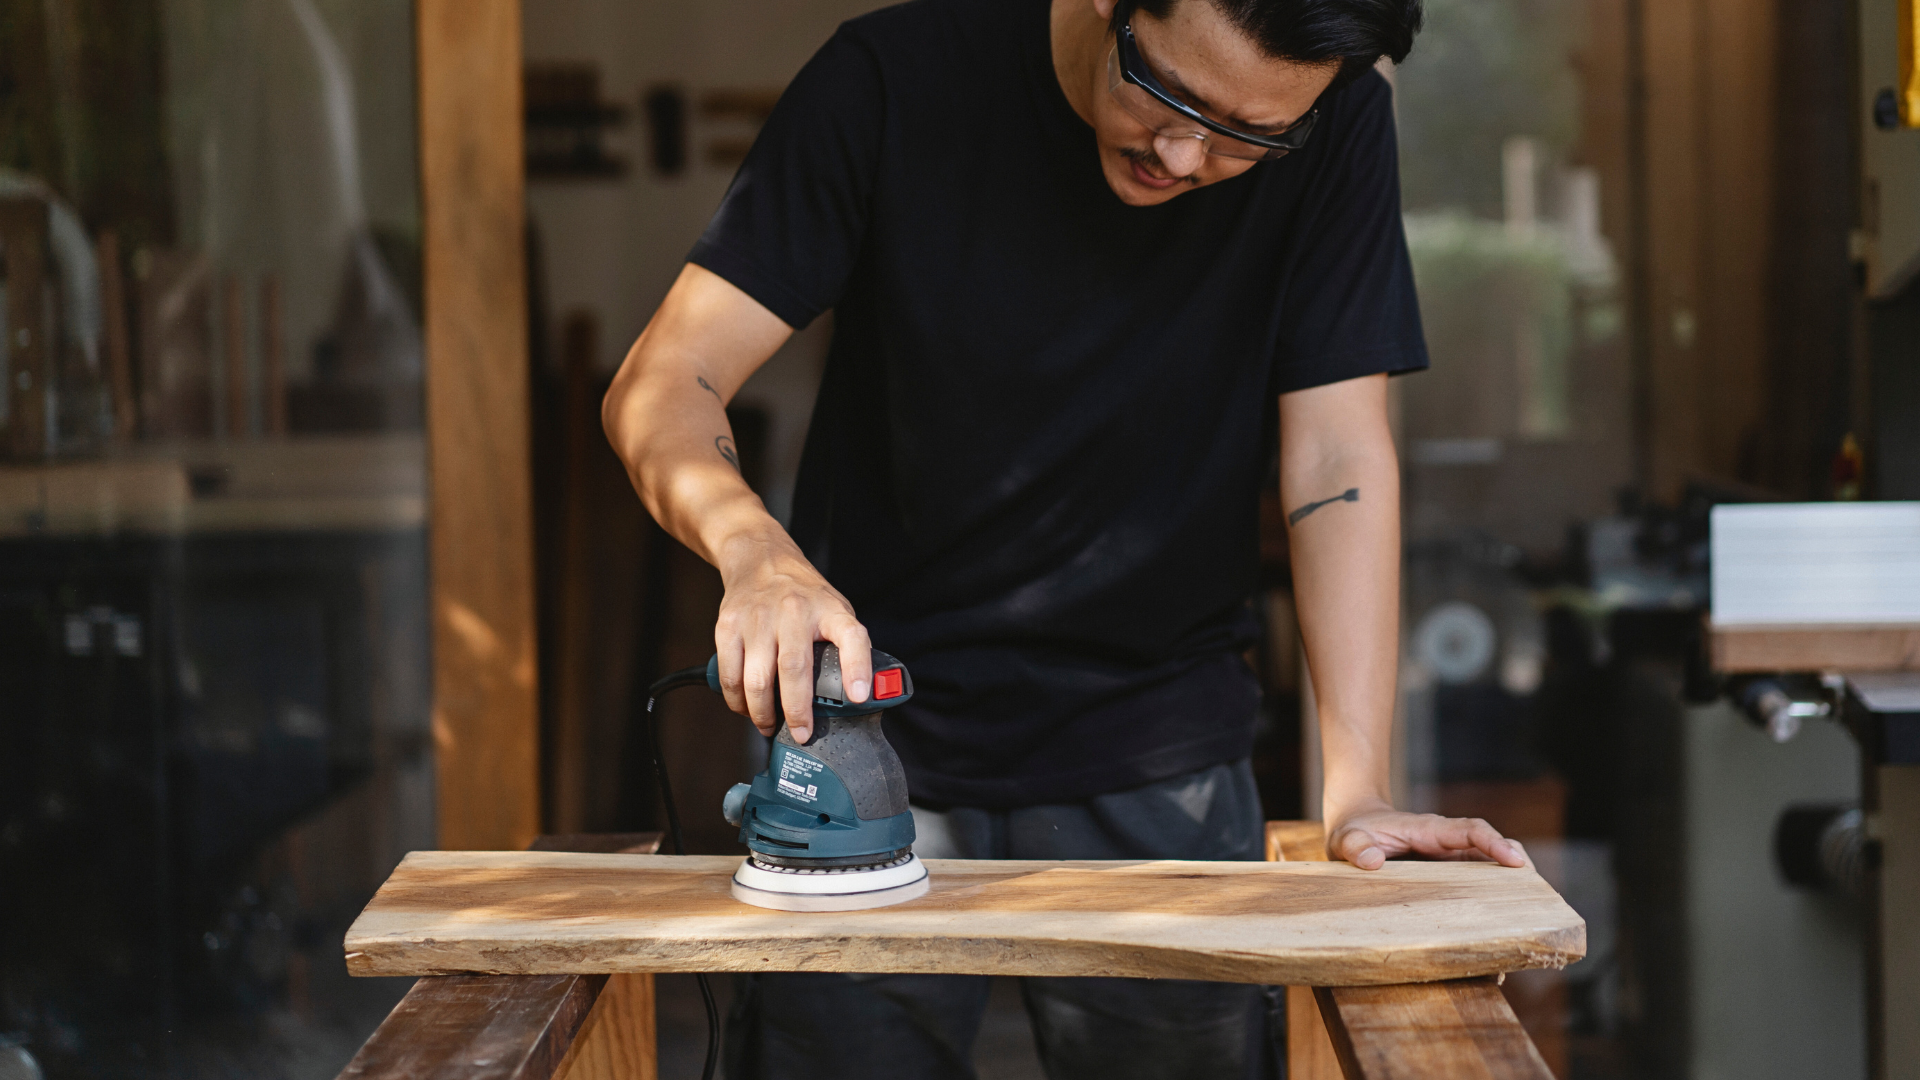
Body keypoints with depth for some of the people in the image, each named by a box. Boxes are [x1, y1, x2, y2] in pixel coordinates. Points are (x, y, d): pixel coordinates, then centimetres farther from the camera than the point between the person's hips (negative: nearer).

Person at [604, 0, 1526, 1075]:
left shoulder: (1338, 129, -11)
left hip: (1159, 768, 1)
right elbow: (662, 384, -15)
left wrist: (1359, 794, -18)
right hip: (878, 729, -1)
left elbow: (1337, 455, -10)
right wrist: (755, 547, -37)